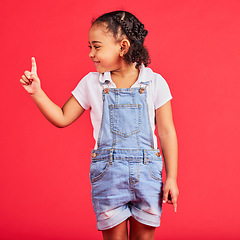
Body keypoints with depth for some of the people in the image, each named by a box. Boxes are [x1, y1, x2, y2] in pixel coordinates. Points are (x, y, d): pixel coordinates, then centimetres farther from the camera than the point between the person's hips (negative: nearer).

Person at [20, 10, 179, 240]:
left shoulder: (154, 82, -3)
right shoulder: (91, 83, 2)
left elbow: (167, 132, 0)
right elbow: (62, 118, 8)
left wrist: (171, 178, -1)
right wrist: (37, 93, -5)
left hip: (146, 171, -1)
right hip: (108, 172, 1)